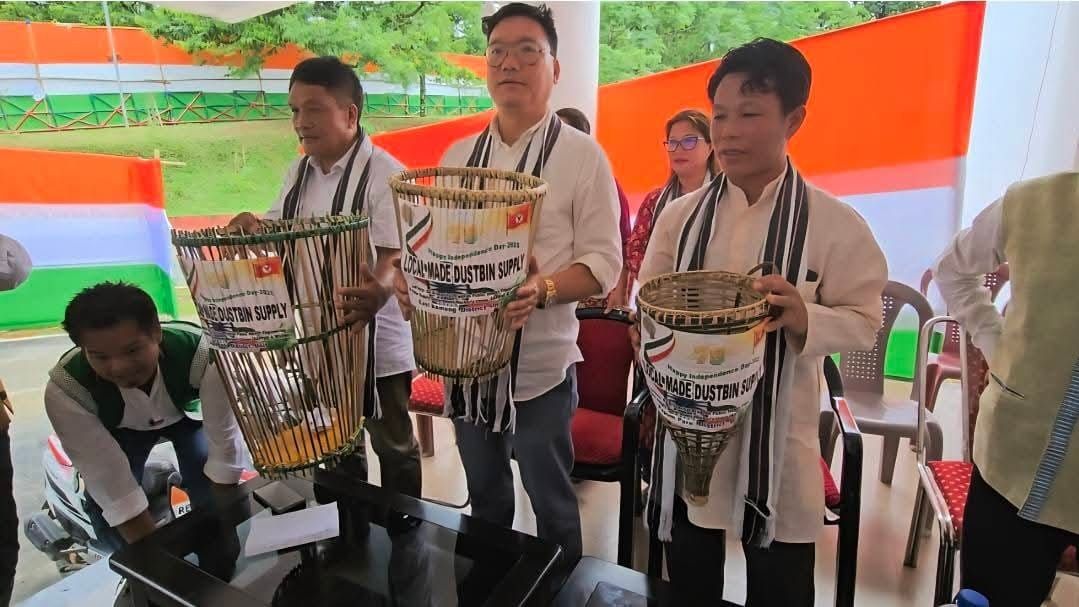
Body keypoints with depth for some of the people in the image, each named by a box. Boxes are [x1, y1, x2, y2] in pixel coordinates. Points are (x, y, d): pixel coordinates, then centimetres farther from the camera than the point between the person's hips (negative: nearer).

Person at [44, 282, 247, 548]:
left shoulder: (201, 354, -42)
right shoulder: (65, 389, -37)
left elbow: (226, 442, -32)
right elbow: (109, 480, -32)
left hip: (189, 412, -1)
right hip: (118, 429, 1)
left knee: (211, 496, -18)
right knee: (105, 508, -16)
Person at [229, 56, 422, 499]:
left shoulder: (383, 173, -17)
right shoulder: (298, 172, 6)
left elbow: (396, 254, -23)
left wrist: (380, 290, -45)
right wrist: (250, 225, -8)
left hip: (376, 338, -7)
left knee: (392, 444, 12)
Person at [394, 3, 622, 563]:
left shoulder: (582, 154, -8)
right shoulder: (458, 155, 7)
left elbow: (604, 260, -10)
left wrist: (544, 290, -29)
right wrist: (410, 276, -11)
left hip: (540, 365, -4)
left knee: (551, 504, 13)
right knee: (484, 495, 24)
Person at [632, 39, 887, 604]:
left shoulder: (835, 224, -7)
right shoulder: (681, 214, 0)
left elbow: (863, 321, -4)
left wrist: (804, 318, -24)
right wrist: (647, 332, -16)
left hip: (777, 429, -2)